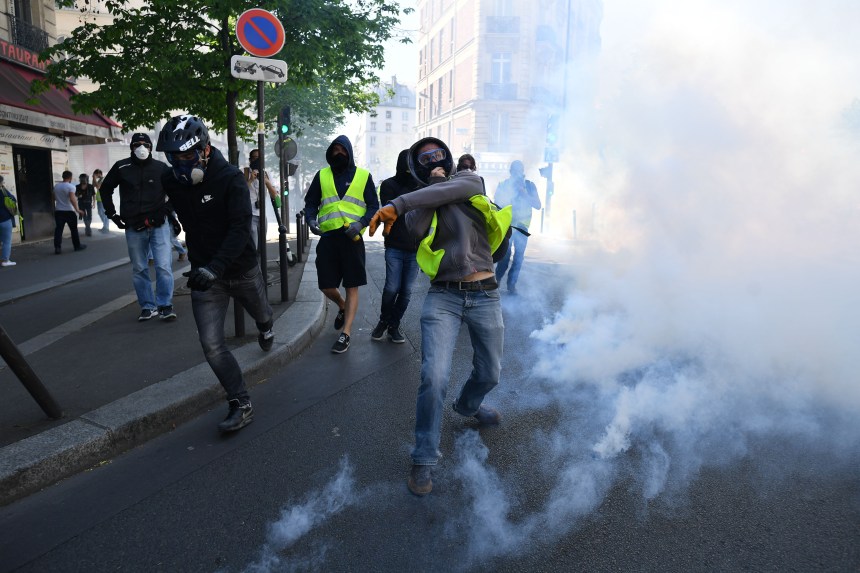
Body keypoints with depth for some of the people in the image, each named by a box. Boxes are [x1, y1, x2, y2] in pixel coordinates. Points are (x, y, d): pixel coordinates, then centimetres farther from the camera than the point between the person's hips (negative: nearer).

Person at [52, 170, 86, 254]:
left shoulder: (56, 186, 8)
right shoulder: (70, 186, -12)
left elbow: (54, 198, 17)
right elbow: (72, 199, -23)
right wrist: (77, 210, -22)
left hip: (58, 211, 5)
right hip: (69, 211, -5)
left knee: (58, 229, 2)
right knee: (74, 229, 8)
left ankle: (57, 248, -5)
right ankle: (77, 246, 17)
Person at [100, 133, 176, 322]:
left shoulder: (161, 168, 0)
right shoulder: (121, 167, 3)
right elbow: (105, 189, 17)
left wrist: (167, 209, -1)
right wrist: (112, 214, 9)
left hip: (159, 225, -2)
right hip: (133, 228, 2)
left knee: (164, 266, -10)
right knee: (139, 270, 7)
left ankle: (165, 305, 0)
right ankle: (147, 306, 17)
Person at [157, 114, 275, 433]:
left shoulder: (230, 179, -19)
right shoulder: (172, 182, -5)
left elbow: (240, 228, -28)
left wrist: (216, 266, -40)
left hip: (242, 269, -2)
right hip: (205, 275, 3)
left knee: (261, 315, 25)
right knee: (212, 345, -7)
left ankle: (265, 328, 64)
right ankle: (241, 406, 3)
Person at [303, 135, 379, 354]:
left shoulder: (363, 176, 5)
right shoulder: (322, 175, 10)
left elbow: (373, 207, 3)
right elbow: (311, 202, 14)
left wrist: (360, 223, -14)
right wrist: (311, 219, -7)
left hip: (352, 238, -2)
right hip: (327, 238, 2)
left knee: (352, 287, 0)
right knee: (326, 286, 5)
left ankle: (345, 333, 9)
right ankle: (343, 307, 39)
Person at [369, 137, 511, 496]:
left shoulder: (470, 180, 8)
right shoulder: (420, 202, 10)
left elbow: (450, 191, -17)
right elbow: (415, 229, -14)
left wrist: (397, 205, -27)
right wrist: (433, 182, -6)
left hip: (484, 295, 1)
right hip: (443, 296, -1)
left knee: (489, 374, 15)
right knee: (434, 377, -17)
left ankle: (467, 406, 51)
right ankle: (424, 459, 2)